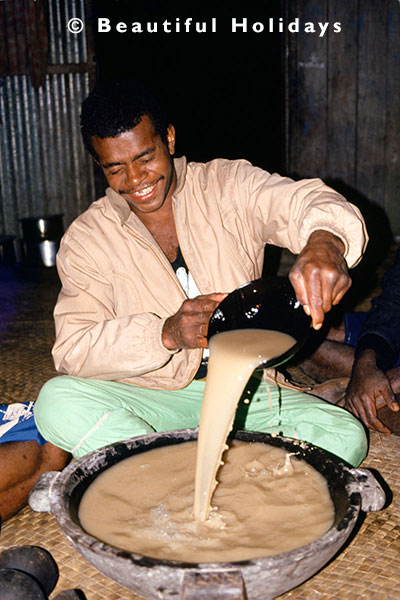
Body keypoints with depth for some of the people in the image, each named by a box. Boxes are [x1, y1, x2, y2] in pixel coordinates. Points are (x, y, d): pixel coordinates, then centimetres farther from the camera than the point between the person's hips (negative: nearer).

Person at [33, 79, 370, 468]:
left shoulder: (228, 185, -1)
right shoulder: (86, 239, -3)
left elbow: (300, 201, -18)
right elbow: (72, 351, -12)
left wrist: (325, 242, -44)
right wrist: (166, 334, -30)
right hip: (149, 398, 0)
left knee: (345, 437, -21)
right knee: (56, 401, -27)